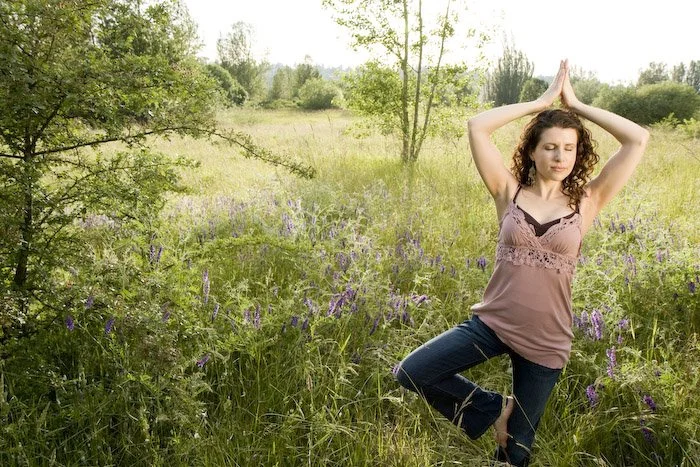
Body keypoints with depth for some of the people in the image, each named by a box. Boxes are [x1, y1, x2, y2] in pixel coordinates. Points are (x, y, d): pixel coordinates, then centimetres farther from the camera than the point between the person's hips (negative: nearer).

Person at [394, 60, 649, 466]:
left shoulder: (587, 202, -2)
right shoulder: (510, 193, -3)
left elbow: (639, 140, -8)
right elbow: (477, 127, -13)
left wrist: (575, 104, -4)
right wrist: (543, 101, -8)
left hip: (546, 342, 0)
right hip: (492, 323, 0)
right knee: (411, 373, -14)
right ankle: (492, 408, 7)